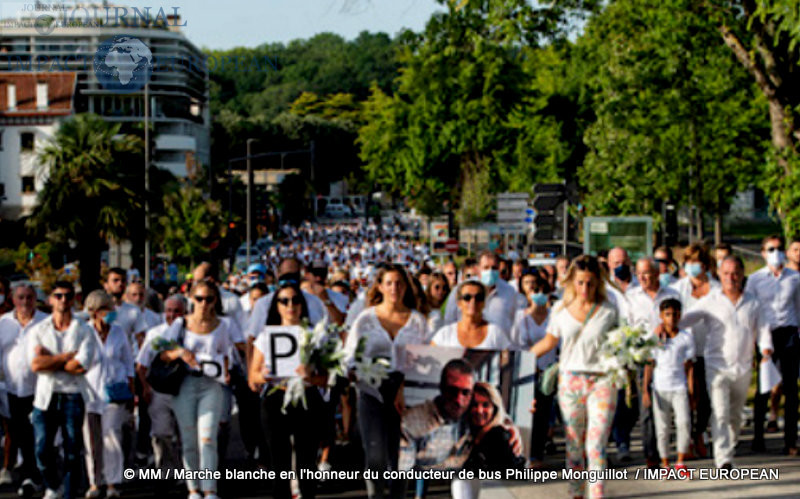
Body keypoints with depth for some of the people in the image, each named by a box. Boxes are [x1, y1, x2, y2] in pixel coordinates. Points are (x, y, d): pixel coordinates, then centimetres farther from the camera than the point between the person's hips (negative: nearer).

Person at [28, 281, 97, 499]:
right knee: (42, 450, 0)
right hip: (45, 396, 1)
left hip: (73, 397, -1)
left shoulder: (84, 331, 3)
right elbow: (35, 364, -8)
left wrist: (50, 361, -7)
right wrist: (68, 356, -10)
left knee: (72, 452, 1)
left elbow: (81, 366, -11)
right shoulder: (38, 330, 6)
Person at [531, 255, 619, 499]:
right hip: (569, 381, 2)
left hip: (601, 382, -2)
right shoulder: (561, 309, 4)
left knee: (595, 446, -9)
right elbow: (549, 341, 16)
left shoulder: (608, 311, -2)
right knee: (573, 445, 9)